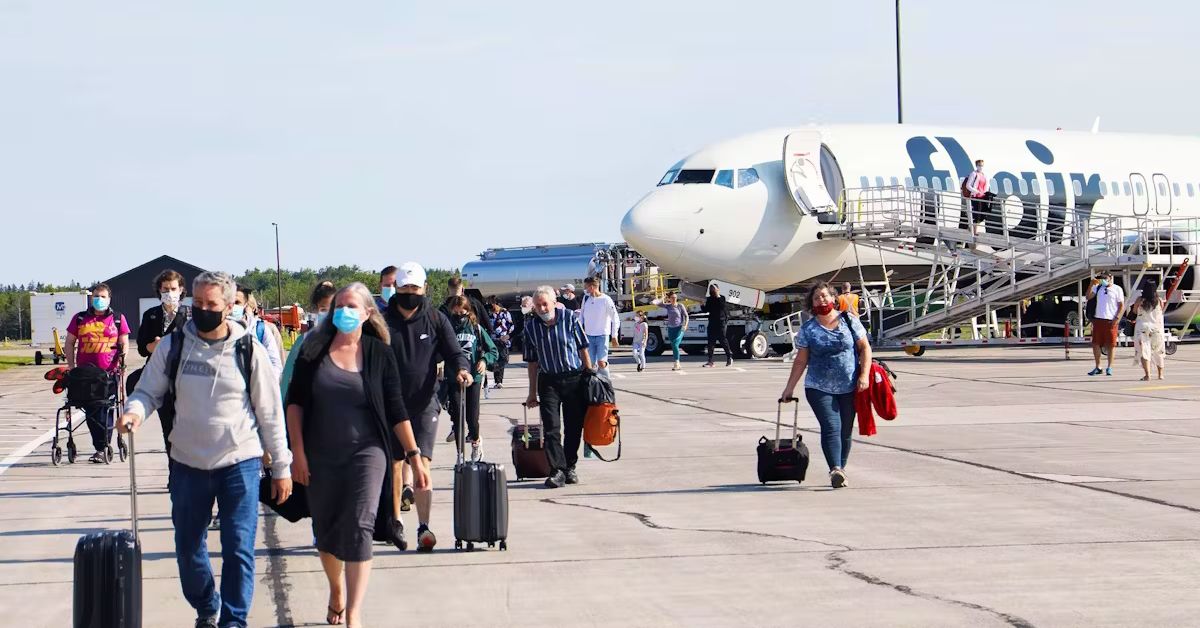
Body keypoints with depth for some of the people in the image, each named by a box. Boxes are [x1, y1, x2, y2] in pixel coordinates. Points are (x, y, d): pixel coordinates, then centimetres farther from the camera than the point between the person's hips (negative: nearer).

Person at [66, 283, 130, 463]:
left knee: (105, 409, -6)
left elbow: (124, 343, 10)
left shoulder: (118, 319, 8)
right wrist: (71, 366, 6)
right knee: (90, 411, 4)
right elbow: (70, 343, 14)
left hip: (109, 372, -3)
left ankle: (101, 448, -2)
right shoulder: (80, 319, 12)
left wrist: (122, 357, -8)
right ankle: (101, 446, 14)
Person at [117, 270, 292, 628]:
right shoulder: (172, 346, -1)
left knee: (238, 550, -5)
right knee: (188, 547, 13)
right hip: (188, 464, 3)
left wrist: (281, 467, 1)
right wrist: (135, 411, -20)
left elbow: (270, 413, 0)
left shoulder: (249, 351, -6)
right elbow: (149, 391, 5)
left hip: (240, 464, -3)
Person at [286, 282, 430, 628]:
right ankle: (336, 590, 39)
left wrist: (414, 456, -2)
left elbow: (396, 410, 1)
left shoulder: (379, 353, -1)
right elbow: (295, 402, 3)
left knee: (359, 530, -13)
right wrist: (298, 452, -4)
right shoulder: (315, 350, 0)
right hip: (320, 457, 2)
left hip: (366, 453, -2)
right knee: (326, 531, 13)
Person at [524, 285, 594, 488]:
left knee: (574, 427, 5)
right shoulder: (531, 326, 1)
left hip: (575, 379, -1)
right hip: (548, 381, 1)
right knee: (551, 427, -9)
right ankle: (558, 470, -10)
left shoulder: (570, 318, -5)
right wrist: (532, 393, 8)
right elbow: (532, 361, 7)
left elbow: (583, 349, 2)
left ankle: (570, 467, 19)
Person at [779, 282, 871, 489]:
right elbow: (801, 361, 8)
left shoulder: (849, 321, 3)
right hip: (819, 388, -1)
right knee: (831, 427, -16)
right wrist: (789, 388, 7)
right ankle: (836, 470, -28)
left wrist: (864, 374, -7)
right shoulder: (808, 329, 3)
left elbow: (865, 348, 5)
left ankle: (840, 468, 17)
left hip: (849, 388, 1)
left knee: (846, 431, 6)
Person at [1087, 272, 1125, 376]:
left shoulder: (1117, 289, 2)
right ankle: (1097, 367, 11)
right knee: (1095, 344, 2)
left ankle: (1109, 368, 9)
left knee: (1111, 344, 1)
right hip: (1098, 320, 3)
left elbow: (1122, 306, 1)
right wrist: (1091, 285, -9)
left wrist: (1117, 318, -11)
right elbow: (1088, 297, 3)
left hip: (1111, 321, -3)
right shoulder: (1098, 287, 12)